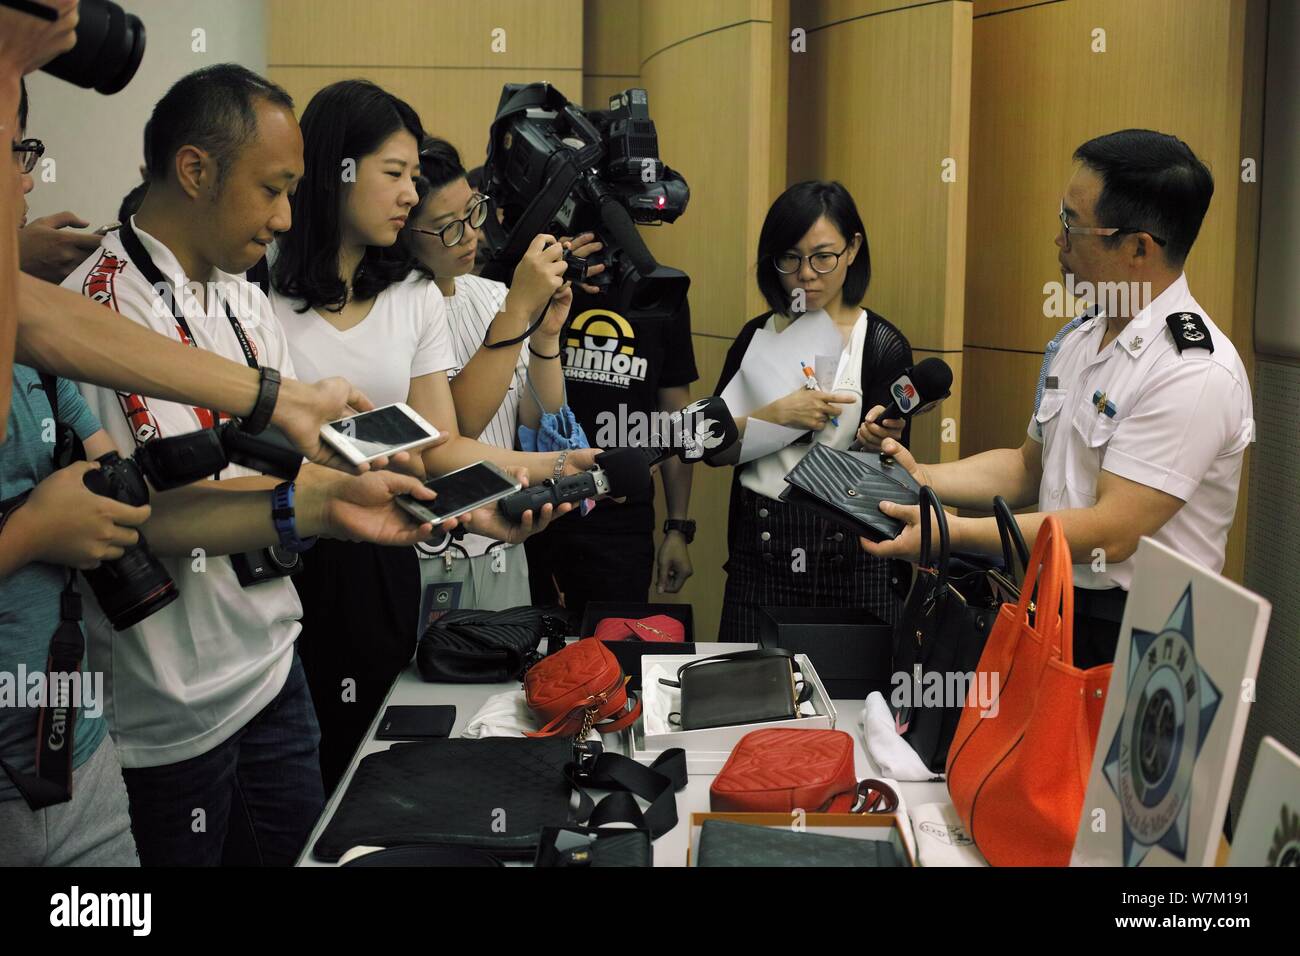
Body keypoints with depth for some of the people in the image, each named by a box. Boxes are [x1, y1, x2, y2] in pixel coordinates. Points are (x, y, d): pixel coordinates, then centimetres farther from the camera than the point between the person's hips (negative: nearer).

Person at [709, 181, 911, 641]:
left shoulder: (882, 344, -3)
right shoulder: (756, 336, 7)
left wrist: (876, 442, -24)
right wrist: (779, 414, -14)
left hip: (846, 555, -2)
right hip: (760, 547, 3)